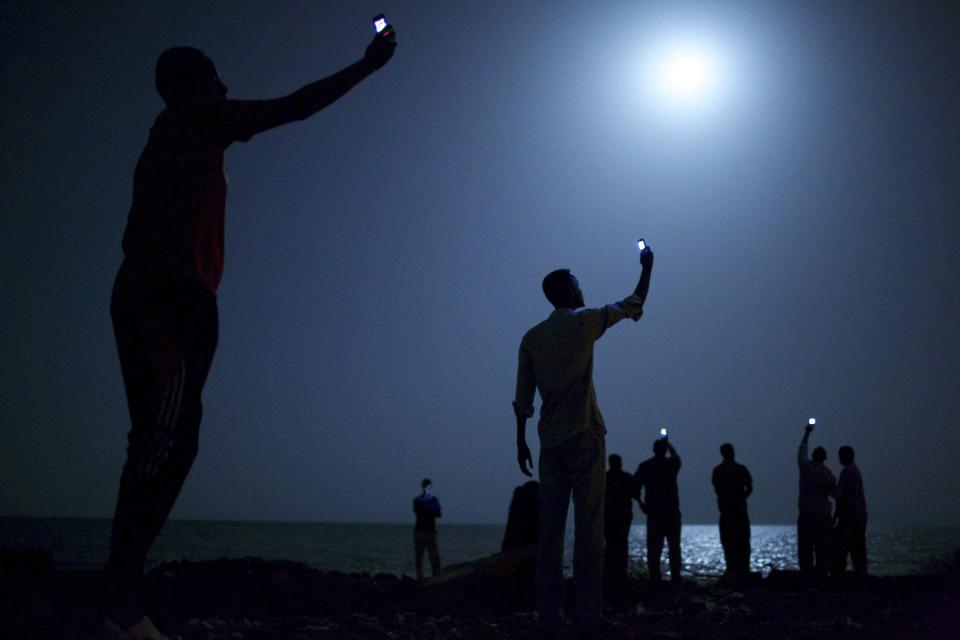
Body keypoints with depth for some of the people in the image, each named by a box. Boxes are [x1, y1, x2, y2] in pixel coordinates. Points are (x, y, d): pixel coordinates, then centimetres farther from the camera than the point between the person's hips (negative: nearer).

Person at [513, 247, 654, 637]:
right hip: (583, 434, -4)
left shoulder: (532, 337, 11)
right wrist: (647, 268, 27)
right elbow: (633, 305, 13)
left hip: (550, 440, 5)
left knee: (550, 528, 3)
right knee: (589, 525, -5)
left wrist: (521, 441, 15)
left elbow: (523, 397, 9)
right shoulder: (584, 322, 0)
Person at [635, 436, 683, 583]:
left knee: (654, 545, 2)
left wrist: (641, 503, 6)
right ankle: (675, 575, 1)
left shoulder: (644, 466, 2)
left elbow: (635, 486, -4)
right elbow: (676, 456, 27)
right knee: (673, 544, 5)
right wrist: (668, 444, 42)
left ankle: (654, 577, -1)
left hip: (652, 509, 1)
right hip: (671, 509, -1)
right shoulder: (671, 463, 3)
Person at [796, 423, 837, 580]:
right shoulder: (827, 474, -7)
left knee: (805, 546, 4)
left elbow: (801, 450, 17)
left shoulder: (805, 466, -2)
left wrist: (807, 434, 29)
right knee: (822, 546, 2)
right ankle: (821, 571, -1)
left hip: (805, 514, 2)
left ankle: (805, 571, 0)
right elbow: (834, 492, 2)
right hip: (822, 515, -1)